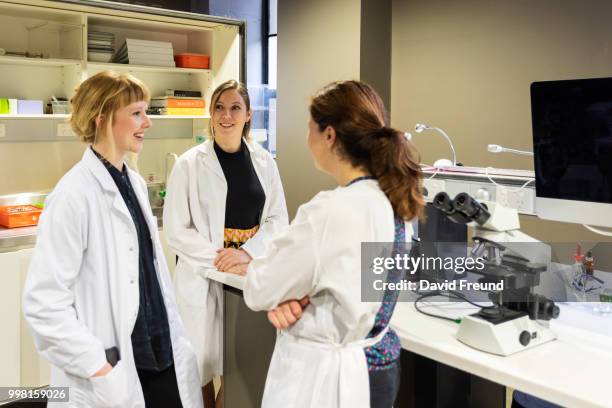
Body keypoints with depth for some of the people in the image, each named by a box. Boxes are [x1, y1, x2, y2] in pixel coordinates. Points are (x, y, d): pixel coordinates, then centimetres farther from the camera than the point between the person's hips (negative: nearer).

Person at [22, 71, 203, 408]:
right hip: (116, 375, -6)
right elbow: (42, 302, -18)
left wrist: (175, 338, 12)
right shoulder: (74, 194, -16)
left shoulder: (135, 183, 6)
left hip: (162, 355, 7)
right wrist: (99, 367, -18)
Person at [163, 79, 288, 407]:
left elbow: (278, 219, 5)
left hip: (251, 273, 3)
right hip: (203, 276, -2)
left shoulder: (264, 161, 5)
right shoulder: (189, 164, -4)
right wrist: (221, 260, -15)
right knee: (202, 366, 7)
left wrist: (246, 253, -11)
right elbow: (176, 230, -5)